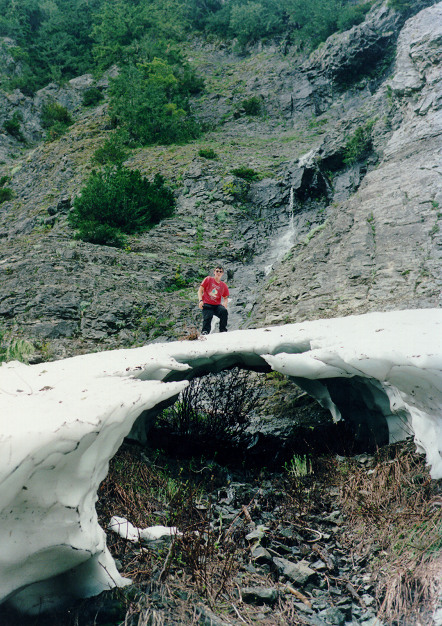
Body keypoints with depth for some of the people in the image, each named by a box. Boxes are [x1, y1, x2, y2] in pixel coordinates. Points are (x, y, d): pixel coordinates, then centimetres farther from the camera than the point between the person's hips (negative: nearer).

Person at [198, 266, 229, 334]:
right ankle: (205, 332, -12)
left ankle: (223, 330, -15)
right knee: (207, 317, -29)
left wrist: (225, 303, -5)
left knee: (224, 311, -27)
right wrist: (200, 300, -13)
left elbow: (226, 298, 19)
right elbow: (200, 290, 3)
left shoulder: (224, 286, 13)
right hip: (207, 304, -2)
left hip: (217, 305, 2)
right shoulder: (208, 279, 5)